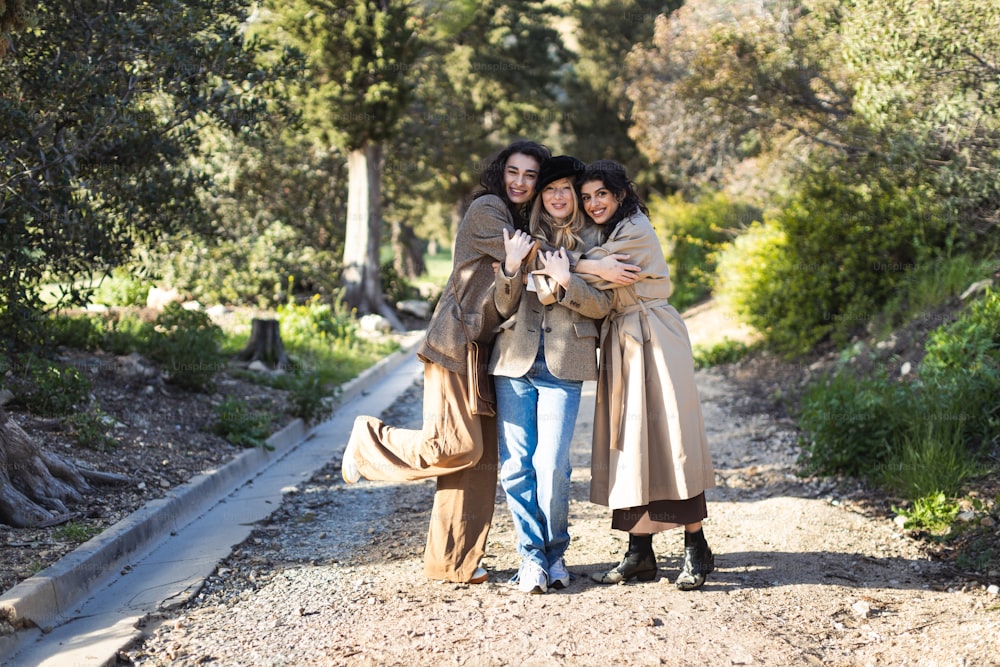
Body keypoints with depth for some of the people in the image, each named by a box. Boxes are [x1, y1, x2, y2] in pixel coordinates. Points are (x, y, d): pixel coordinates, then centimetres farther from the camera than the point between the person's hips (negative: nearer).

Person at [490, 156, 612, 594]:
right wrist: (511, 268, -8)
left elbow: (602, 305, 3)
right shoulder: (522, 239, 15)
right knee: (515, 465, -2)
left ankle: (555, 553, 8)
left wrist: (568, 285, -15)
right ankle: (531, 555, 8)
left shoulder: (591, 240, 10)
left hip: (564, 365, -2)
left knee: (551, 465, -10)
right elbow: (503, 307, 10)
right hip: (515, 360, 2)